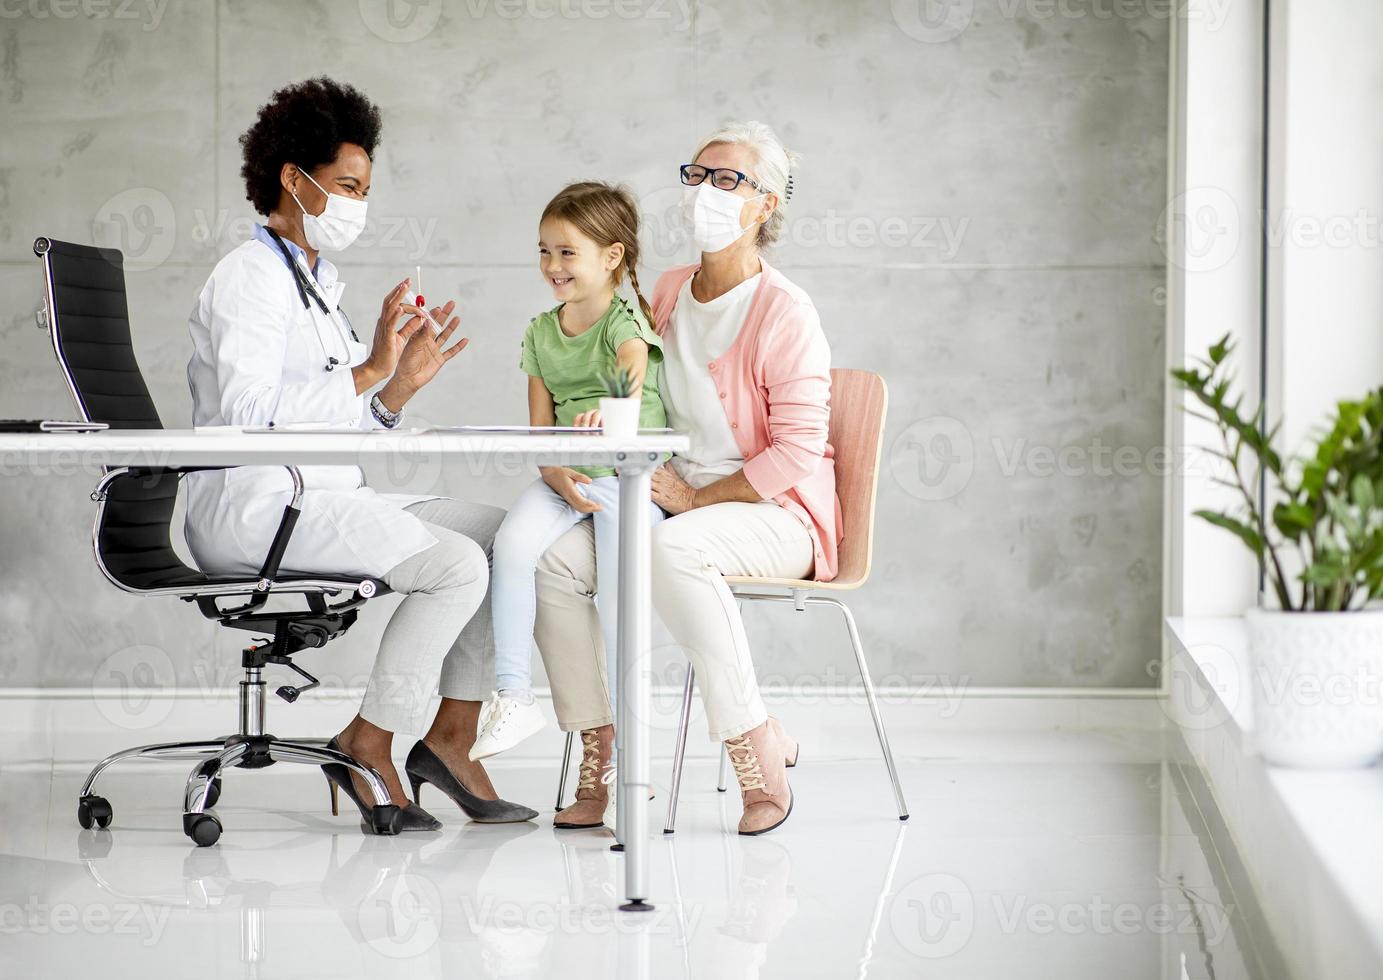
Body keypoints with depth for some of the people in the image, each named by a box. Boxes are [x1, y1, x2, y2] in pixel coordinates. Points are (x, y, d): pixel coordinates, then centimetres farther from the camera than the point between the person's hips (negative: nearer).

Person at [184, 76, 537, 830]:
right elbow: (250, 415, -24)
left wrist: (400, 386, -1)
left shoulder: (315, 282, 20)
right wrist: (369, 369, -24)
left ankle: (451, 733, -1)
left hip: (322, 498, 10)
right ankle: (366, 744, -11)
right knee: (457, 564, -23)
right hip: (251, 506, -10)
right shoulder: (250, 277, -10)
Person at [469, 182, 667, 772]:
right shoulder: (541, 332, 13)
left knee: (618, 595, -16)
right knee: (513, 540, -24)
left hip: (630, 472, -5)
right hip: (566, 475, 5)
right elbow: (539, 425, 10)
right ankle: (513, 696, -19)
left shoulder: (624, 320, -5)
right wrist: (558, 475, -10)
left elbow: (633, 365, -29)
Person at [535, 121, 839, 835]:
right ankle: (601, 762, -12)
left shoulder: (784, 311, -11)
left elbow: (798, 451, -17)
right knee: (557, 559, -19)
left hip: (775, 515, -7)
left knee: (671, 549, -38)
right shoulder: (668, 293, 11)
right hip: (675, 503, 7)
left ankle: (757, 749, -27)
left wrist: (697, 498, -18)